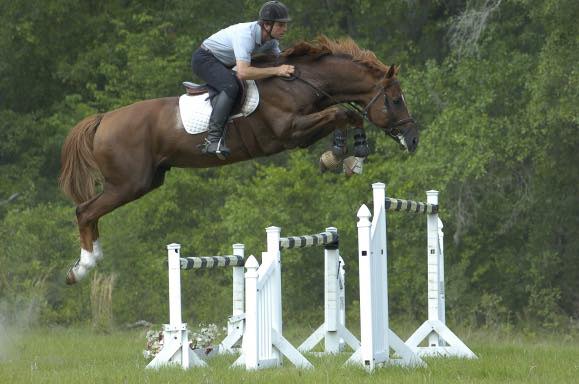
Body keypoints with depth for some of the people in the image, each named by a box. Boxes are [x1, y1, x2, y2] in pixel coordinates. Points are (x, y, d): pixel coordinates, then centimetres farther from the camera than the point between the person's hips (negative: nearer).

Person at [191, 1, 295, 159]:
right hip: (204, 59, -10)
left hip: (222, 65, 10)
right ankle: (212, 139, -42)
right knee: (231, 87, -33)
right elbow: (243, 73, -44)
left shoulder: (271, 39, -6)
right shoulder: (246, 35, -34)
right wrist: (276, 70, -39)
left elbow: (279, 59, 10)